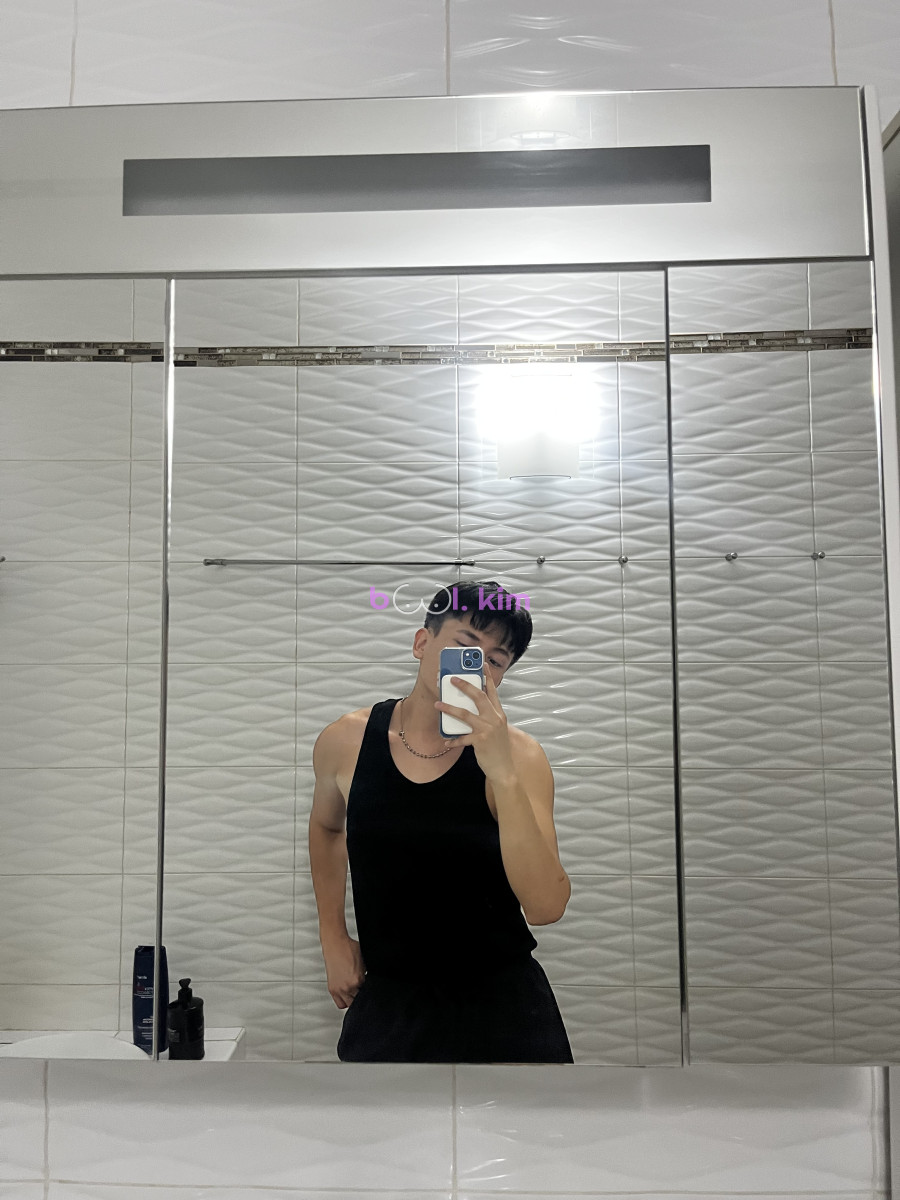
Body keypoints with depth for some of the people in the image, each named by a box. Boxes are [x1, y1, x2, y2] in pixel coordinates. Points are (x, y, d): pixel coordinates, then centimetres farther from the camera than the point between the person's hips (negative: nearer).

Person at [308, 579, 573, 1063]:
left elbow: (545, 907, -25)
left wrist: (502, 773, -33)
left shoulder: (517, 756, -14)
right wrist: (332, 937, 10)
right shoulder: (345, 742, -7)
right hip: (384, 1002, 2)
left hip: (501, 1008, -2)